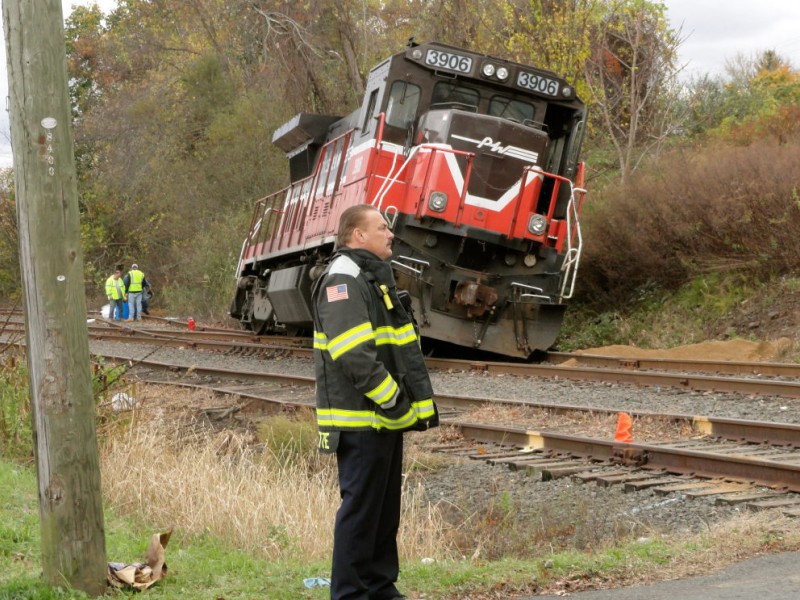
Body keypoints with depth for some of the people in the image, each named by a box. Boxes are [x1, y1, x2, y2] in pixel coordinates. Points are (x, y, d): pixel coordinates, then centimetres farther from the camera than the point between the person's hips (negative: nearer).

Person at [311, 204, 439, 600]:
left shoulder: (375, 277, 19)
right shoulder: (343, 279, -16)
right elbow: (354, 354, -26)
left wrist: (415, 400, 16)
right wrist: (391, 399, -20)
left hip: (385, 418, 10)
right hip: (361, 420, -10)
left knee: (385, 508, 15)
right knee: (360, 508, -5)